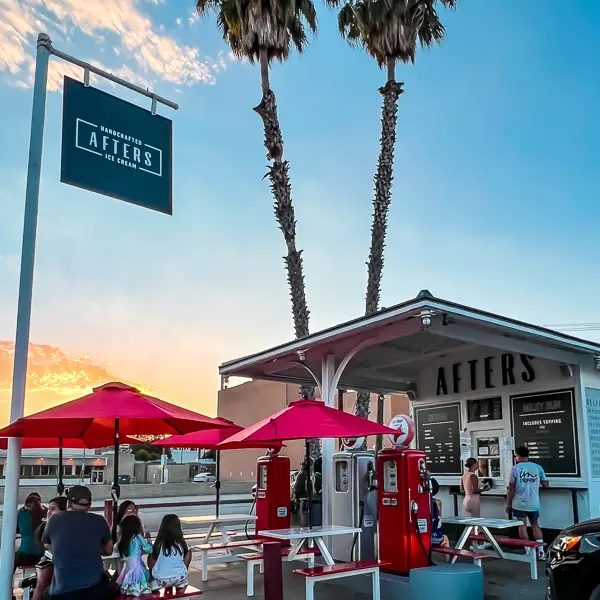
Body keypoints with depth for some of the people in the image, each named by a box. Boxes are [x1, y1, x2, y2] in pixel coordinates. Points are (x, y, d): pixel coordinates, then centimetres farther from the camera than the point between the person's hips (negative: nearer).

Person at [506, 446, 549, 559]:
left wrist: (508, 504, 2)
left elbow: (511, 488, -6)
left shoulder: (515, 468, -6)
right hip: (534, 503, 3)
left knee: (522, 526, 5)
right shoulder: (538, 467, 0)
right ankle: (541, 550, 8)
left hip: (520, 503, -3)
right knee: (535, 525, 16)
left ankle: (528, 551, 5)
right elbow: (545, 485, 3)